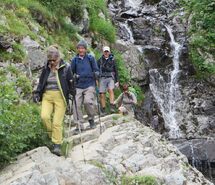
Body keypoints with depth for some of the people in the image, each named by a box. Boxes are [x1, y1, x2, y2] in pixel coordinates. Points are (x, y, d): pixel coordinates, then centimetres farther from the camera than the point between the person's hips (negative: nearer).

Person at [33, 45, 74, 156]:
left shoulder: (66, 68, -1)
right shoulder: (46, 68, 10)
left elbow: (70, 83, 2)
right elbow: (41, 83, 19)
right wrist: (37, 93, 7)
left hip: (60, 97, -3)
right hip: (47, 96, 3)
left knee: (57, 122, -8)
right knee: (44, 116, -19)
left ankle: (57, 146, 3)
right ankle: (52, 135, 7)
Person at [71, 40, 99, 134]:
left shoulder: (90, 58, 6)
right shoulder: (74, 60, 9)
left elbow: (96, 70, 7)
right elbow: (71, 72, 13)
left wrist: (96, 74, -15)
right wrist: (74, 76, -8)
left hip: (89, 85, -2)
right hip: (78, 86, 2)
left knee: (88, 101, -20)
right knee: (77, 105, -6)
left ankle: (91, 119, 7)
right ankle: (79, 125, 6)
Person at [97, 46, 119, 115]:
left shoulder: (112, 60, 10)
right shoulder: (100, 60, 9)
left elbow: (116, 71, 15)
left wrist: (117, 81, 11)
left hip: (110, 78, -1)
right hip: (102, 78, 1)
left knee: (111, 90, -26)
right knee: (102, 94, -4)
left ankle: (112, 107, -31)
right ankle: (103, 110, 5)